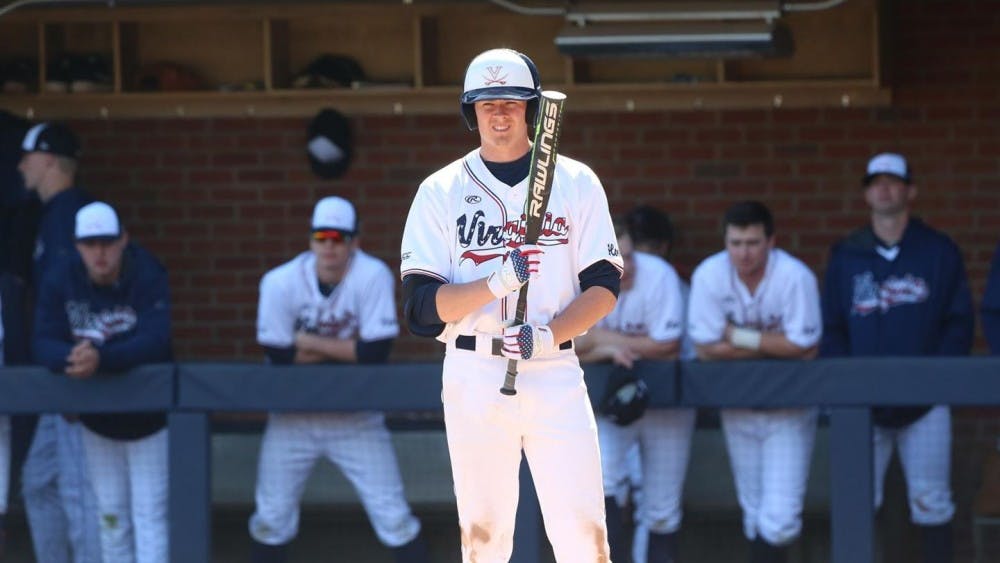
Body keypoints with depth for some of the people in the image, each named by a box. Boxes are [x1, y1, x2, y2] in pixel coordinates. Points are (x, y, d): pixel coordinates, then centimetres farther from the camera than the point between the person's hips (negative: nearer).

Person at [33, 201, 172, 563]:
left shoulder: (149, 278, -21)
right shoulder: (60, 283, -11)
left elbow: (155, 342, -34)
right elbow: (43, 344, -18)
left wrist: (101, 359, -51)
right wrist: (71, 357, -42)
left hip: (148, 419, -4)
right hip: (97, 420, 4)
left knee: (149, 515, -5)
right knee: (111, 516, 12)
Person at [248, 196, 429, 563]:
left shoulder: (372, 276, -17)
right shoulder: (280, 283, -14)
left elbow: (376, 353, -22)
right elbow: (280, 357, -16)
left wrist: (313, 343, -19)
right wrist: (345, 348, -15)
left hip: (357, 419, -1)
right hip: (293, 418, 1)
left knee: (393, 516, -2)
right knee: (271, 518, 5)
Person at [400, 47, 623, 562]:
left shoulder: (576, 183, 6)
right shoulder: (441, 192, 5)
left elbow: (604, 287, 3)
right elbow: (422, 304, -2)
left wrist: (549, 335, -14)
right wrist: (495, 284, -19)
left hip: (554, 374, 0)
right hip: (473, 378, 0)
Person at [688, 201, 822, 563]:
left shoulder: (794, 277, -22)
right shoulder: (709, 276, -15)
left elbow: (805, 348, -22)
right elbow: (706, 349, -14)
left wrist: (741, 337, -19)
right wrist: (772, 345, -17)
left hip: (789, 407, -3)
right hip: (737, 405, 3)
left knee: (780, 516, -11)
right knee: (754, 514, 12)